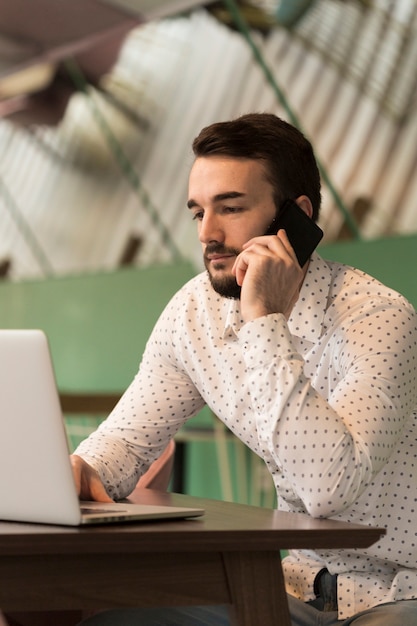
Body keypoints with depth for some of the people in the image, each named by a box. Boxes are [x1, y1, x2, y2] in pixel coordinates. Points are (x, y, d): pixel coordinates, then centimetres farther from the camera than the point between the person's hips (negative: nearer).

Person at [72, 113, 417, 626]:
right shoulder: (195, 313, -2)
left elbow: (326, 486, -33)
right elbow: (126, 437, 5)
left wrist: (266, 320, -31)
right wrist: (79, 469, -17)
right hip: (303, 581, 5)